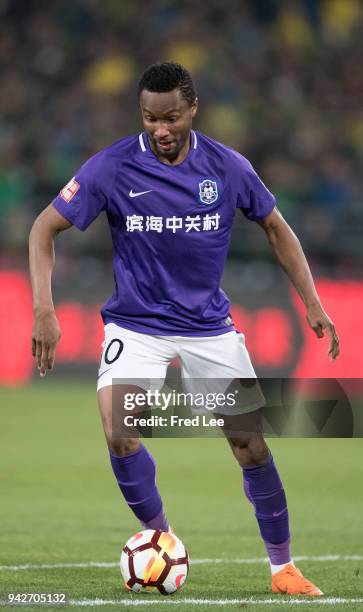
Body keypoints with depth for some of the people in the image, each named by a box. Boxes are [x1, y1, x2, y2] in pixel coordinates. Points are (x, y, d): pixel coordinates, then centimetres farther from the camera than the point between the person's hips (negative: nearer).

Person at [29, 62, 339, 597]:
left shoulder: (228, 167, -8)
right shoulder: (111, 168, -13)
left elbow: (275, 226, 8)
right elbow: (45, 229, -7)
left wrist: (311, 301, 2)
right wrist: (44, 311, -18)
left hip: (208, 326, 1)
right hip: (136, 325, -1)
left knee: (252, 444, -4)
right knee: (120, 433, -23)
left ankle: (282, 565, 15)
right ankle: (160, 538, 2)